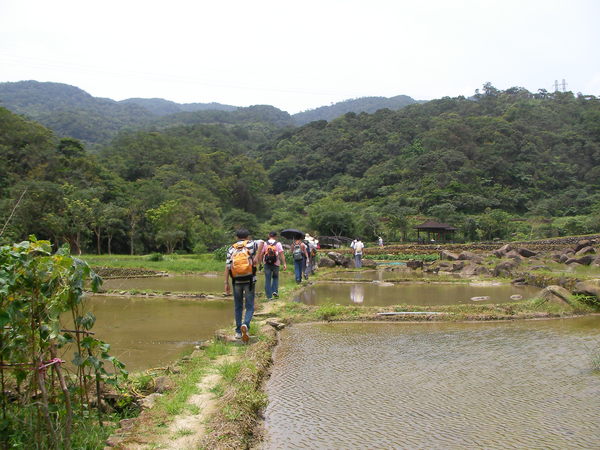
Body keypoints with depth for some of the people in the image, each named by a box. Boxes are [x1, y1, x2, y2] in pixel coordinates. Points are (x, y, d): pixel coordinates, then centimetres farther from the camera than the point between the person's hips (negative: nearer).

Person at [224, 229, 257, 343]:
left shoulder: (231, 249, 8)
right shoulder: (251, 244, 5)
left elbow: (227, 266, 0)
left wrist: (226, 283, 1)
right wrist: (256, 257, -5)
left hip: (236, 281, 2)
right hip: (249, 280, -2)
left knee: (238, 307, 14)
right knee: (250, 307, 5)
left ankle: (238, 332, 17)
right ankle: (245, 325, -20)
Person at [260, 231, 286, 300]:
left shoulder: (265, 244, 1)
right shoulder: (278, 244, -2)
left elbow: (261, 254, 1)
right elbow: (281, 254, -9)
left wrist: (261, 262, 14)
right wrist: (284, 263, -8)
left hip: (267, 264, 0)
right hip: (276, 264, 0)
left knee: (267, 280, 5)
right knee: (275, 278, 21)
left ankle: (269, 296, 4)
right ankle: (274, 291, 4)